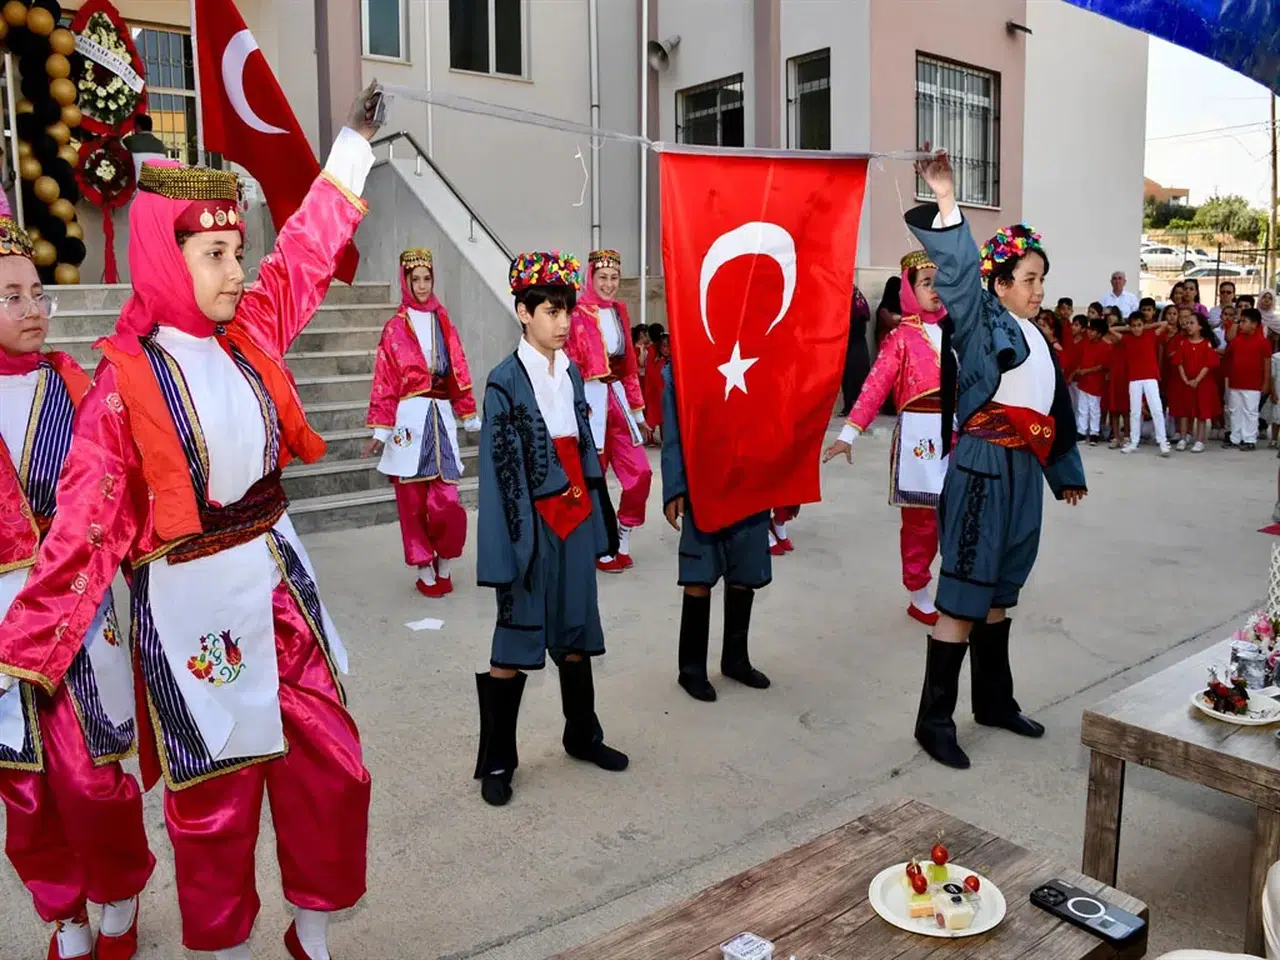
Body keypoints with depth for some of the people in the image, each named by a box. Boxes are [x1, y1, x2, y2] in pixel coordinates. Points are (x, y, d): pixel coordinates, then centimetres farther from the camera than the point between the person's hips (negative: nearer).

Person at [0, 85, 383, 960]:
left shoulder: (250, 331, 2)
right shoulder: (125, 380, -13)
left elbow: (308, 251, 14)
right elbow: (87, 521, -13)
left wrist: (354, 143, 21)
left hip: (276, 575, 6)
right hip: (192, 601, -5)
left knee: (331, 766, 11)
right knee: (215, 797, 9)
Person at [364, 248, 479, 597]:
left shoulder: (443, 324, 13)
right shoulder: (395, 328, 4)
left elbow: (458, 375, 13)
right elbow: (384, 381, -1)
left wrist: (471, 418, 13)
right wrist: (380, 430, -6)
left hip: (442, 417, 2)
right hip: (410, 418, -2)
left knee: (445, 500, -4)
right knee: (412, 500, 2)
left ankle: (445, 566, 16)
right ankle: (425, 570, 14)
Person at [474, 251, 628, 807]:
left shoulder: (572, 374, 8)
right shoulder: (505, 382, -9)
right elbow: (500, 473, -12)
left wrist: (598, 518, 11)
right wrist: (507, 549, -16)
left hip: (576, 520, 6)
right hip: (531, 525, -6)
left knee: (576, 632, 16)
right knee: (516, 640, 3)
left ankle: (582, 736, 34)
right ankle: (496, 762, 17)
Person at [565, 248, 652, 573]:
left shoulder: (619, 312, 13)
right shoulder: (578, 314, -7)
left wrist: (638, 413, 15)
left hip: (617, 398, 6)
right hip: (591, 401, -6)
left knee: (640, 472, 2)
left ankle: (622, 540, 18)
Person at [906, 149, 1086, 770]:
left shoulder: (1034, 337, 18)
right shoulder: (981, 321, -4)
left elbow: (1055, 407, 26)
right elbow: (957, 274, -23)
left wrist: (1066, 471, 32)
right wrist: (946, 206, -36)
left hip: (1023, 472, 8)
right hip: (983, 469, -8)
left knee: (999, 592, 17)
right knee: (963, 596, -6)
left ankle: (993, 700, 30)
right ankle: (934, 719, 2)